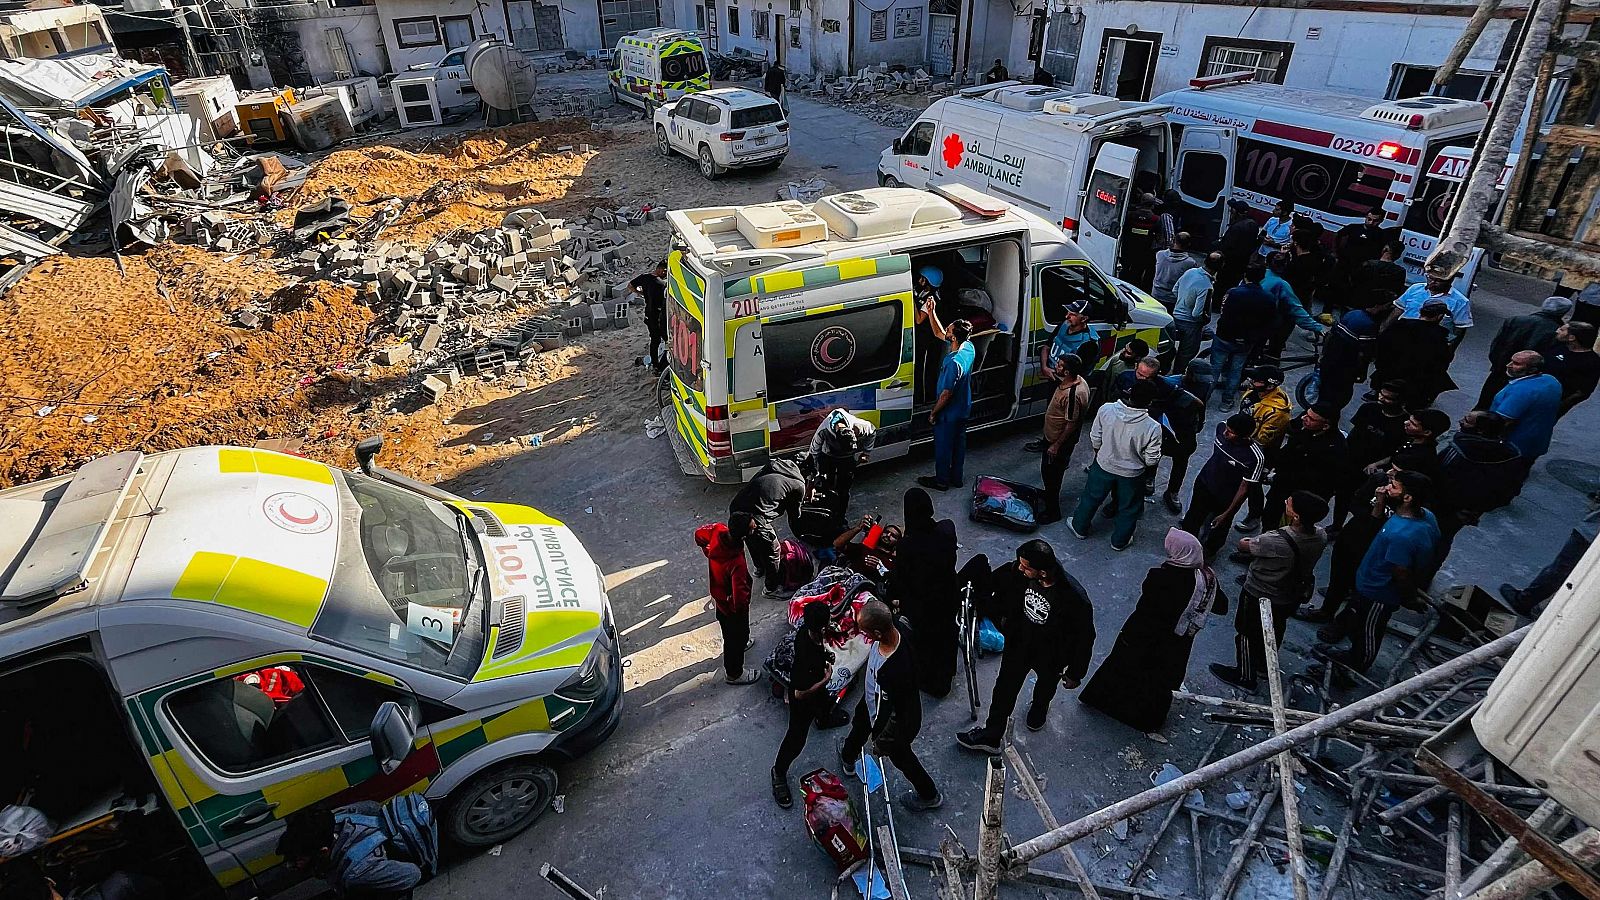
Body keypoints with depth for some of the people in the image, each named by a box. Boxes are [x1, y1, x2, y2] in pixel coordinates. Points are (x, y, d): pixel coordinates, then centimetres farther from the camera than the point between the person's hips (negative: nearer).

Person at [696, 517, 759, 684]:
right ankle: (734, 674, 45)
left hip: (718, 593, 7)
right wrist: (742, 606, -18)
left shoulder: (718, 530, -26)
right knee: (737, 636, 21)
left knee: (728, 630, 35)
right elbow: (740, 599, -41)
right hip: (732, 606, -7)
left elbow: (699, 534, -2)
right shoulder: (737, 563, -45)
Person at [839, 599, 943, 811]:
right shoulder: (896, 628, -28)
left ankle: (929, 795, 54)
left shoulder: (894, 670, -48)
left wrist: (882, 742, -14)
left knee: (900, 755, 23)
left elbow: (898, 716, -31)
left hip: (898, 723, -8)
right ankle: (848, 757, 69)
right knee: (859, 724, 35)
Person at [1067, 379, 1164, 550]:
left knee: (1091, 497, 26)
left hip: (1103, 465, 2)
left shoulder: (1106, 410, -24)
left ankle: (1079, 528, 47)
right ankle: (1120, 541, 43)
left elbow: (1095, 439, -9)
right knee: (1128, 509, 24)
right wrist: (1148, 476, 6)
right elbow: (1151, 460, -17)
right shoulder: (1152, 427, -30)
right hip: (1131, 473, -2)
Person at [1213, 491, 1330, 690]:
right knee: (1275, 630, 31)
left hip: (1260, 597, -6)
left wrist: (1245, 541, -2)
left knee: (1247, 635, 19)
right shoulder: (1321, 537, -20)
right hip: (1292, 597, 6)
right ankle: (1264, 665, 55)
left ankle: (1245, 676, 39)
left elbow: (1243, 545, -23)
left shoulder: (1276, 541, -41)